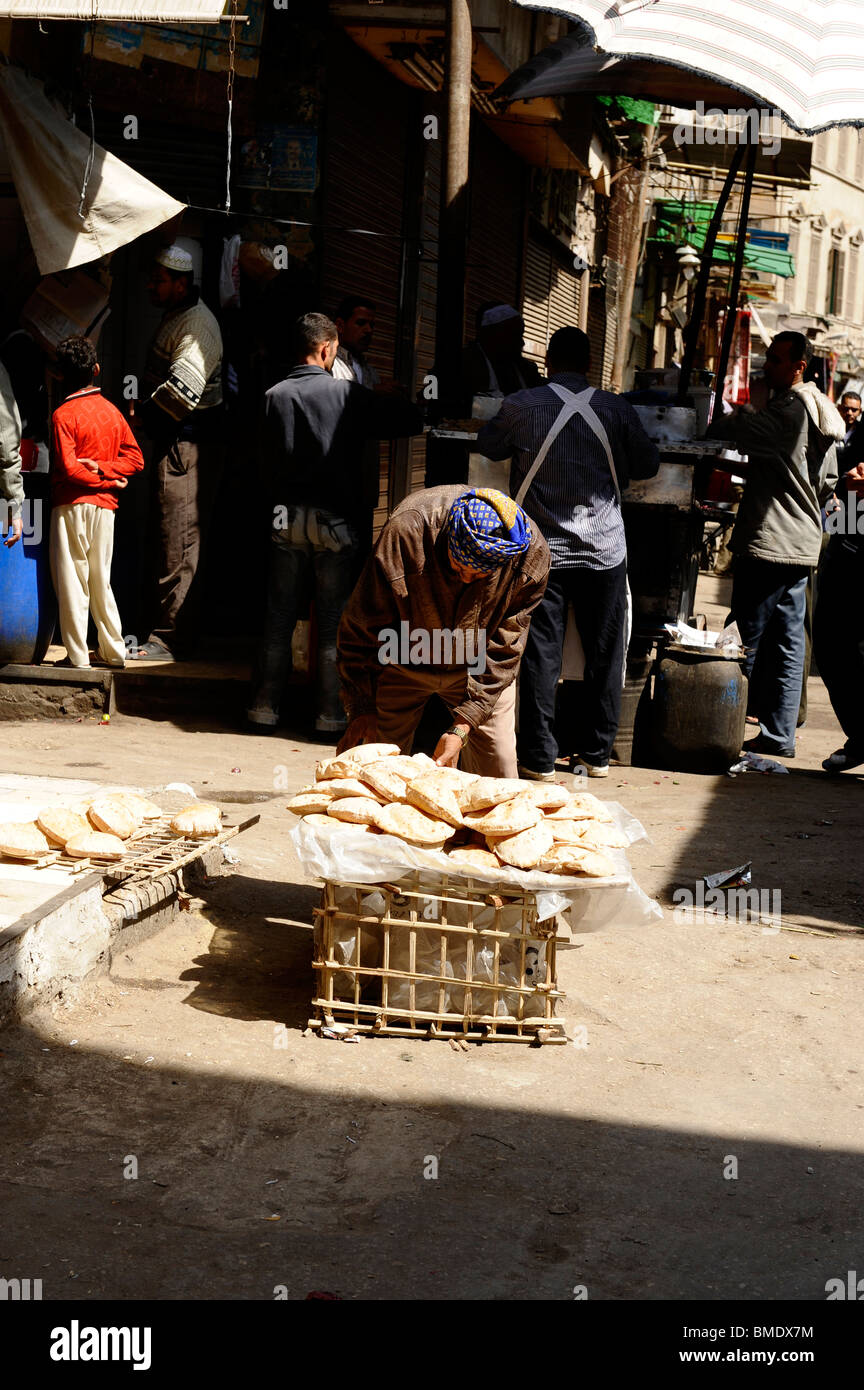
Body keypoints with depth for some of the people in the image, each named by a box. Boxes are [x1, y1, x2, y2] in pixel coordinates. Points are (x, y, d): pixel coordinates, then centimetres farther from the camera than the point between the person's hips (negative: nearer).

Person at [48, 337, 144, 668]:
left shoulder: (63, 415, -10)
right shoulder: (112, 411, 8)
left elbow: (69, 468, -18)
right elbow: (135, 458, 4)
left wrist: (104, 478, -6)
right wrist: (103, 467, -6)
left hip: (72, 505, -6)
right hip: (105, 506, 6)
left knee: (72, 582, -1)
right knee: (101, 581, 15)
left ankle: (77, 657, 0)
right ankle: (114, 651, 19)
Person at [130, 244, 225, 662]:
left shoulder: (197, 323, -14)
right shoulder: (173, 317, 19)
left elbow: (181, 390, -23)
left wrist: (144, 414, -12)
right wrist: (144, 408, 10)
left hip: (189, 442, -11)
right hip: (173, 440, 11)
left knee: (178, 542, -9)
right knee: (168, 538, 15)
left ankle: (170, 639, -6)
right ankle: (162, 628, 23)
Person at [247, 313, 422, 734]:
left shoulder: (274, 395, 0)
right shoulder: (348, 395, -6)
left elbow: (266, 457, 4)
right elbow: (410, 421, -3)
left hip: (287, 520, 2)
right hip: (335, 518, -2)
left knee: (279, 618, 9)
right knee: (333, 620, 4)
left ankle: (265, 705, 12)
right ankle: (330, 711, 6)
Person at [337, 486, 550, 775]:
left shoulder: (532, 555, -27)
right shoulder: (406, 531, -32)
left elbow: (502, 652, -19)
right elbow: (363, 629, -20)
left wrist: (461, 728, -24)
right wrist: (361, 708, -20)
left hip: (478, 666, 1)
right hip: (403, 663, -1)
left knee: (497, 769, -6)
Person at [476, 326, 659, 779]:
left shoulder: (521, 406, -6)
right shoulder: (616, 410, -2)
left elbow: (488, 445, 11)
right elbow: (647, 465, 9)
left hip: (543, 551, -1)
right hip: (604, 551, 1)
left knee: (540, 656, 3)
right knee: (604, 655, 11)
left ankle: (539, 757, 6)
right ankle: (596, 754, 18)